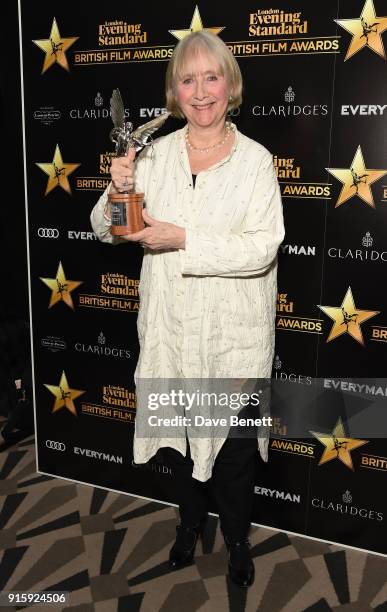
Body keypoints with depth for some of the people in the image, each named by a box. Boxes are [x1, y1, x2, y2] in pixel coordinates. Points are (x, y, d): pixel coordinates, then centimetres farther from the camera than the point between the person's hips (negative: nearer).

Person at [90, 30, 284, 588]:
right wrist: (117, 192, -16)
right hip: (172, 327, 3)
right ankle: (191, 521, 46)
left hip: (234, 333, -2)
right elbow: (107, 231, 4)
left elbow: (263, 248, -17)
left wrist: (183, 239, -23)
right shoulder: (155, 155, 0)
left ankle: (237, 537, 39)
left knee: (234, 438, 12)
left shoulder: (255, 160, -7)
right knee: (182, 431, 19)